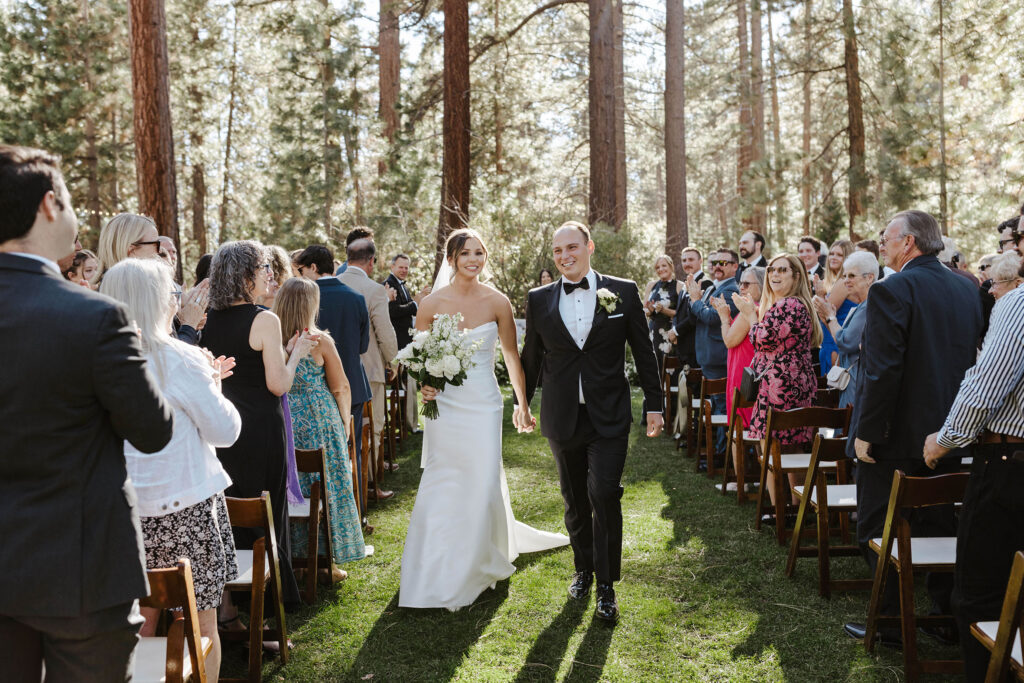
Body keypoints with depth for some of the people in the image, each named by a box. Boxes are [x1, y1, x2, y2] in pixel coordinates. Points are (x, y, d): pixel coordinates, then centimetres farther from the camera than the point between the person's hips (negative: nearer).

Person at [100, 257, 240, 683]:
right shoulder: (180, 359, -14)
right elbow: (225, 430, -11)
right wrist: (211, 383, 5)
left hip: (125, 507, 6)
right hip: (186, 504, -5)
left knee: (141, 622, 18)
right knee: (201, 622, 7)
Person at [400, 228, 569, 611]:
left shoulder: (497, 302, -3)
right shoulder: (432, 304, -3)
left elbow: (512, 356, 7)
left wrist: (523, 405, 12)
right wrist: (423, 385, -13)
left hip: (483, 405, 0)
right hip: (444, 405, 0)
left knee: (484, 485, -2)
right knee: (442, 488, 5)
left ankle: (479, 563, 24)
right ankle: (436, 574, 23)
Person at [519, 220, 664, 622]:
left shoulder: (623, 292, -1)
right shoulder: (539, 299, 3)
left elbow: (643, 352, 4)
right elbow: (531, 356, 13)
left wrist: (654, 404, 4)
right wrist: (522, 401, 19)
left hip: (609, 417, -2)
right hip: (562, 418, 2)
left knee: (604, 495, -10)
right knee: (575, 500, 13)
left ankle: (606, 586, 3)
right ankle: (583, 569, 33)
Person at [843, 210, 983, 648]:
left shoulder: (891, 291, -17)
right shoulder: (967, 290, 7)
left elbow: (882, 370, -22)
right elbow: (971, 360, 13)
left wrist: (867, 431, -16)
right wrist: (951, 421, 20)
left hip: (897, 433, -7)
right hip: (946, 432, 8)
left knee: (879, 530, 5)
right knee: (939, 525, 18)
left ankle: (890, 621, 10)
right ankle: (946, 614, 27)